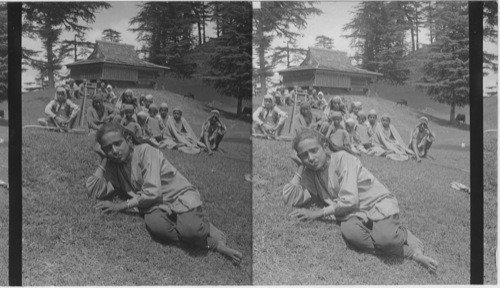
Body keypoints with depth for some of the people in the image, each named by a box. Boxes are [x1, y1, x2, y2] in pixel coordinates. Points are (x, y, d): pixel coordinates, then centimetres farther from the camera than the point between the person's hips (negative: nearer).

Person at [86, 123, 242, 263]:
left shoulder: (145, 151, -10)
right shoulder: (114, 168, 10)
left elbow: (152, 192, -18)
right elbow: (94, 192, -2)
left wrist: (121, 205, -15)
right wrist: (103, 160, -3)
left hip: (180, 196, -5)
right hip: (157, 206, 5)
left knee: (190, 230, -36)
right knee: (155, 225, -34)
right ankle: (213, 242, -17)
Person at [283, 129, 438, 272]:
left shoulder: (342, 158, -11)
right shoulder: (310, 174, 8)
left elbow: (349, 200, -18)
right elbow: (290, 199, 0)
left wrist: (317, 213, -15)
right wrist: (301, 168, -1)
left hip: (377, 203, -5)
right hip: (354, 213, 5)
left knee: (385, 238, -37)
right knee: (350, 232, -34)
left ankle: (403, 235, 2)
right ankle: (411, 252, -21)